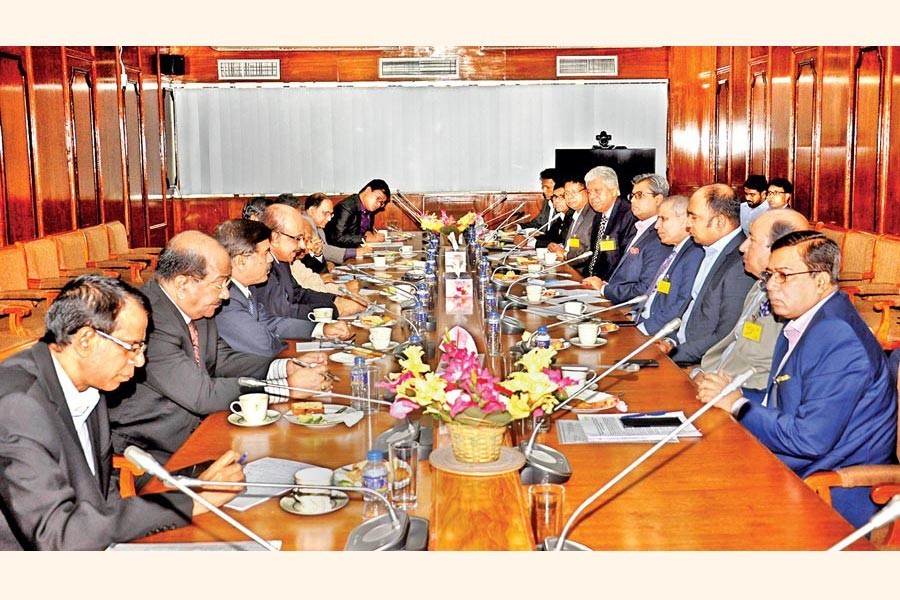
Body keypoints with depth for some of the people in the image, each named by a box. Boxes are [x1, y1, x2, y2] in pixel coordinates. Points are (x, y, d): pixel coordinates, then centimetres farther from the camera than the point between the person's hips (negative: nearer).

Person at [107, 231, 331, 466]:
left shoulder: (198, 306, 1)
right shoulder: (149, 320, -25)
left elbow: (223, 360, 14)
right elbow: (201, 394, -26)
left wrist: (287, 367, -1)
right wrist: (288, 387, -21)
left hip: (194, 430, 8)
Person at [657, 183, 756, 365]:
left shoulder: (740, 265, -21)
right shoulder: (710, 251, 10)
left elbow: (726, 338, -22)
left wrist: (673, 353, -16)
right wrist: (672, 341, 2)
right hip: (682, 347, 8)